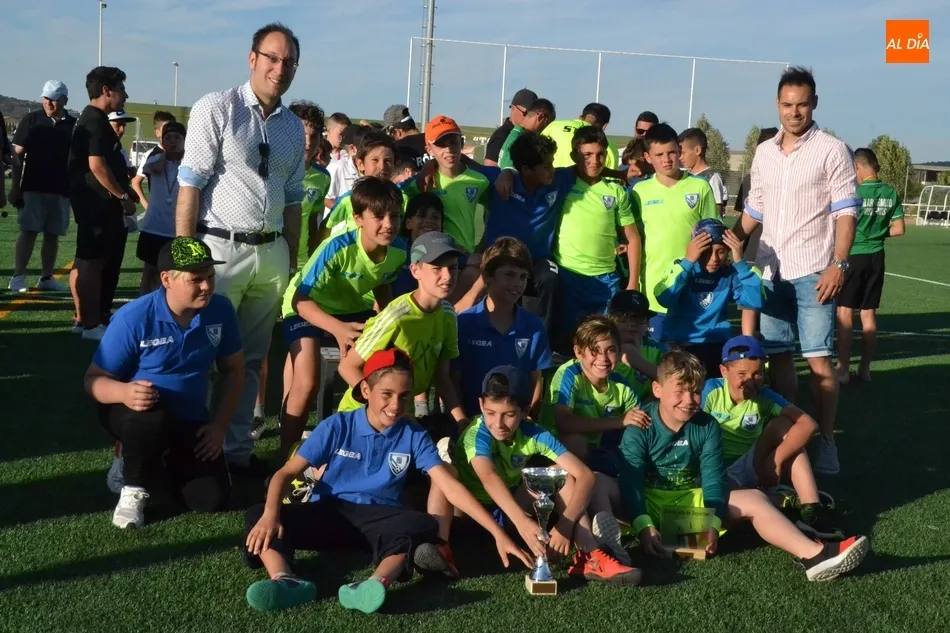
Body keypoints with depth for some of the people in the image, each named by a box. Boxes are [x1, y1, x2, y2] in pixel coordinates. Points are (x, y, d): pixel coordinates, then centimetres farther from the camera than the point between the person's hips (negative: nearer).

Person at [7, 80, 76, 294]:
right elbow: (18, 154, -1)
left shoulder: (73, 125, 4)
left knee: (53, 234, 7)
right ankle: (18, 277, -1)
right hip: (32, 187, -2)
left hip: (61, 189, 3)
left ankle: (46, 278, 15)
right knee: (28, 232, -4)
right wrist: (15, 186, -7)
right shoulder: (31, 120, 0)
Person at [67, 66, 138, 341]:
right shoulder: (96, 121, -16)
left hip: (96, 202, 11)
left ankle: (84, 318, 21)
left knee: (88, 261, 14)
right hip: (98, 203, -11)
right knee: (92, 262, -8)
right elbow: (97, 165, -24)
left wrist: (124, 190, 21)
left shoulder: (92, 119, 19)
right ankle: (92, 324, -5)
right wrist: (123, 196, -18)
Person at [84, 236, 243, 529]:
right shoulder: (134, 318, -22)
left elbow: (233, 369, 2)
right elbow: (94, 379, -16)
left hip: (190, 420, 4)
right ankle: (134, 487, -9)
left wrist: (219, 425, -6)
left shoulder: (220, 310, -11)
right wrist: (125, 392, -39)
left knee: (212, 498, -11)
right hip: (138, 416, -3)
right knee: (151, 415, -40)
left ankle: (168, 458, 23)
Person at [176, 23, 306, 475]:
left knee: (251, 358, 11)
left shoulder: (294, 128, 12)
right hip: (222, 248, -5)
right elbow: (190, 187, -9)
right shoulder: (216, 109, -5)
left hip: (272, 252, 5)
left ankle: (237, 449, 22)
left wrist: (291, 263, 11)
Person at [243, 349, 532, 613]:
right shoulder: (337, 427, -4)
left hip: (378, 518, 0)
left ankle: (374, 586, -60)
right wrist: (270, 514, -26)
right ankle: (284, 581, -54)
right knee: (257, 516, -26)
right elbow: (287, 472, -4)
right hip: (328, 513, 0)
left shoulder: (414, 436, -1)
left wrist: (498, 533, -15)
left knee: (424, 525, -34)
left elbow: (451, 487, -6)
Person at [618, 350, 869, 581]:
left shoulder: (707, 427, 1)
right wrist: (644, 526, -34)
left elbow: (713, 478, -5)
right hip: (649, 503, -3)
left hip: (692, 500, 3)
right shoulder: (640, 428, -11)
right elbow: (631, 480, -19)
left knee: (753, 499, -18)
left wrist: (713, 522, -23)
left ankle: (814, 554, -35)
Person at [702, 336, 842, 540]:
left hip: (747, 469, 3)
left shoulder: (765, 397, -6)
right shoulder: (711, 391, -11)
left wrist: (776, 461, -27)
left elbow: (808, 424, -18)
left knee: (785, 425, -16)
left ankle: (811, 512, -23)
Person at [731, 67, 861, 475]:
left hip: (813, 271, -5)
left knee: (819, 359, -5)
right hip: (771, 270, 5)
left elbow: (846, 212, -7)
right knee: (778, 356, 9)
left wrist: (838, 263, -16)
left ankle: (826, 441, 4)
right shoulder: (764, 153, 11)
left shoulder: (832, 151, -3)